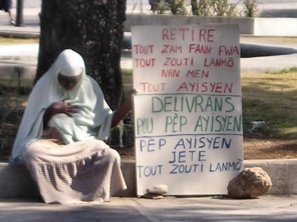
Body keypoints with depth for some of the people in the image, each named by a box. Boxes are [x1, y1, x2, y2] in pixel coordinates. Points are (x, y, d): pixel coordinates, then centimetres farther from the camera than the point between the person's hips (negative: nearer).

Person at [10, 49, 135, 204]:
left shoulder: (90, 86, 6)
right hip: (51, 142, -1)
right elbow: (33, 124, 3)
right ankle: (60, 193, -20)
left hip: (83, 142, 1)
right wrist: (51, 110, -14)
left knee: (111, 156, -31)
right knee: (32, 152, -37)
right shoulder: (45, 86, 2)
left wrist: (127, 106, -8)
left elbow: (106, 122, 5)